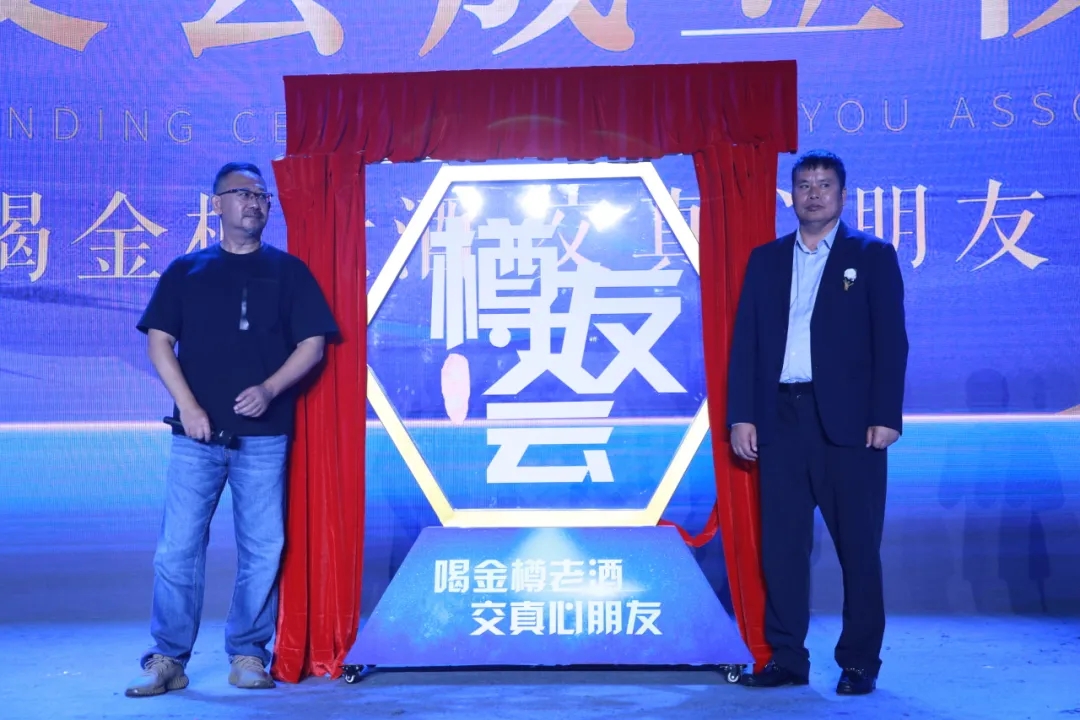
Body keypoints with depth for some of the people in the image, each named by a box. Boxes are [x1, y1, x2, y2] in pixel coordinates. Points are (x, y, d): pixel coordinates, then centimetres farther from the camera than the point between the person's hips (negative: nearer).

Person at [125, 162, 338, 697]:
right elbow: (159, 341, 6)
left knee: (263, 548, 1)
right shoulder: (185, 271, 11)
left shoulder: (288, 271, 10)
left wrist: (270, 389, -11)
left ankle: (248, 654, 12)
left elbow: (313, 343, 5)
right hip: (197, 433, 0)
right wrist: (187, 405, -7)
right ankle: (167, 659, 8)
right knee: (177, 547, -1)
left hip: (263, 434, 0)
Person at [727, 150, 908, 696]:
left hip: (848, 421, -3)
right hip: (781, 420, 3)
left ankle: (859, 662, 12)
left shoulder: (872, 256, 5)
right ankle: (787, 659, 14)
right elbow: (745, 341, 10)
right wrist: (741, 416, 1)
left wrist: (885, 417, -10)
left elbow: (890, 341, -1)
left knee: (858, 547, 2)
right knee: (780, 545, 5)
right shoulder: (765, 259, 14)